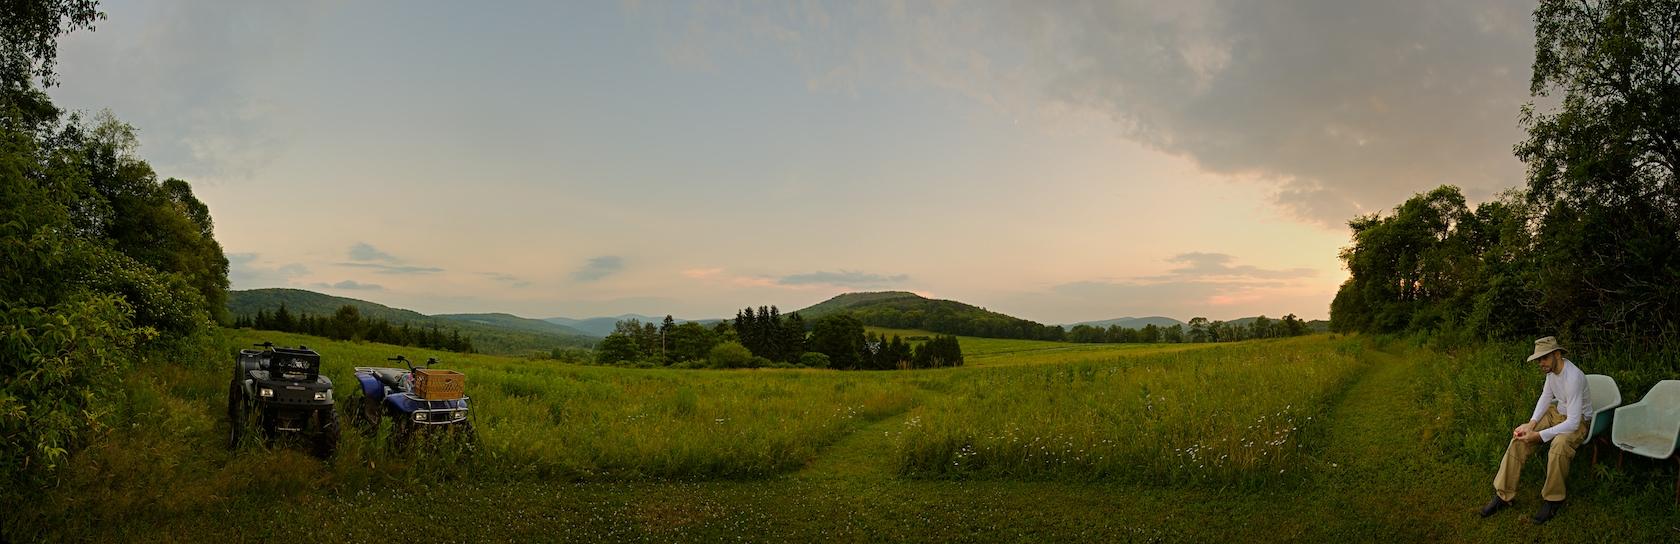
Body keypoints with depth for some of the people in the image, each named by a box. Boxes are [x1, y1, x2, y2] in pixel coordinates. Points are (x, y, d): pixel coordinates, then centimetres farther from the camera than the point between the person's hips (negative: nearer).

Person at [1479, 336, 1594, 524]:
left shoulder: (1573, 378, -33)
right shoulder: (1552, 368, -8)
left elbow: (1572, 423, -33)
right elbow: (1546, 396, 7)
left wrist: (1538, 436, -32)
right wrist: (1532, 423, -7)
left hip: (1578, 419, -8)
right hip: (1557, 410, 8)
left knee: (1559, 447, -37)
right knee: (1519, 439, -11)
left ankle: (1553, 500, -15)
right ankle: (1502, 495, -8)